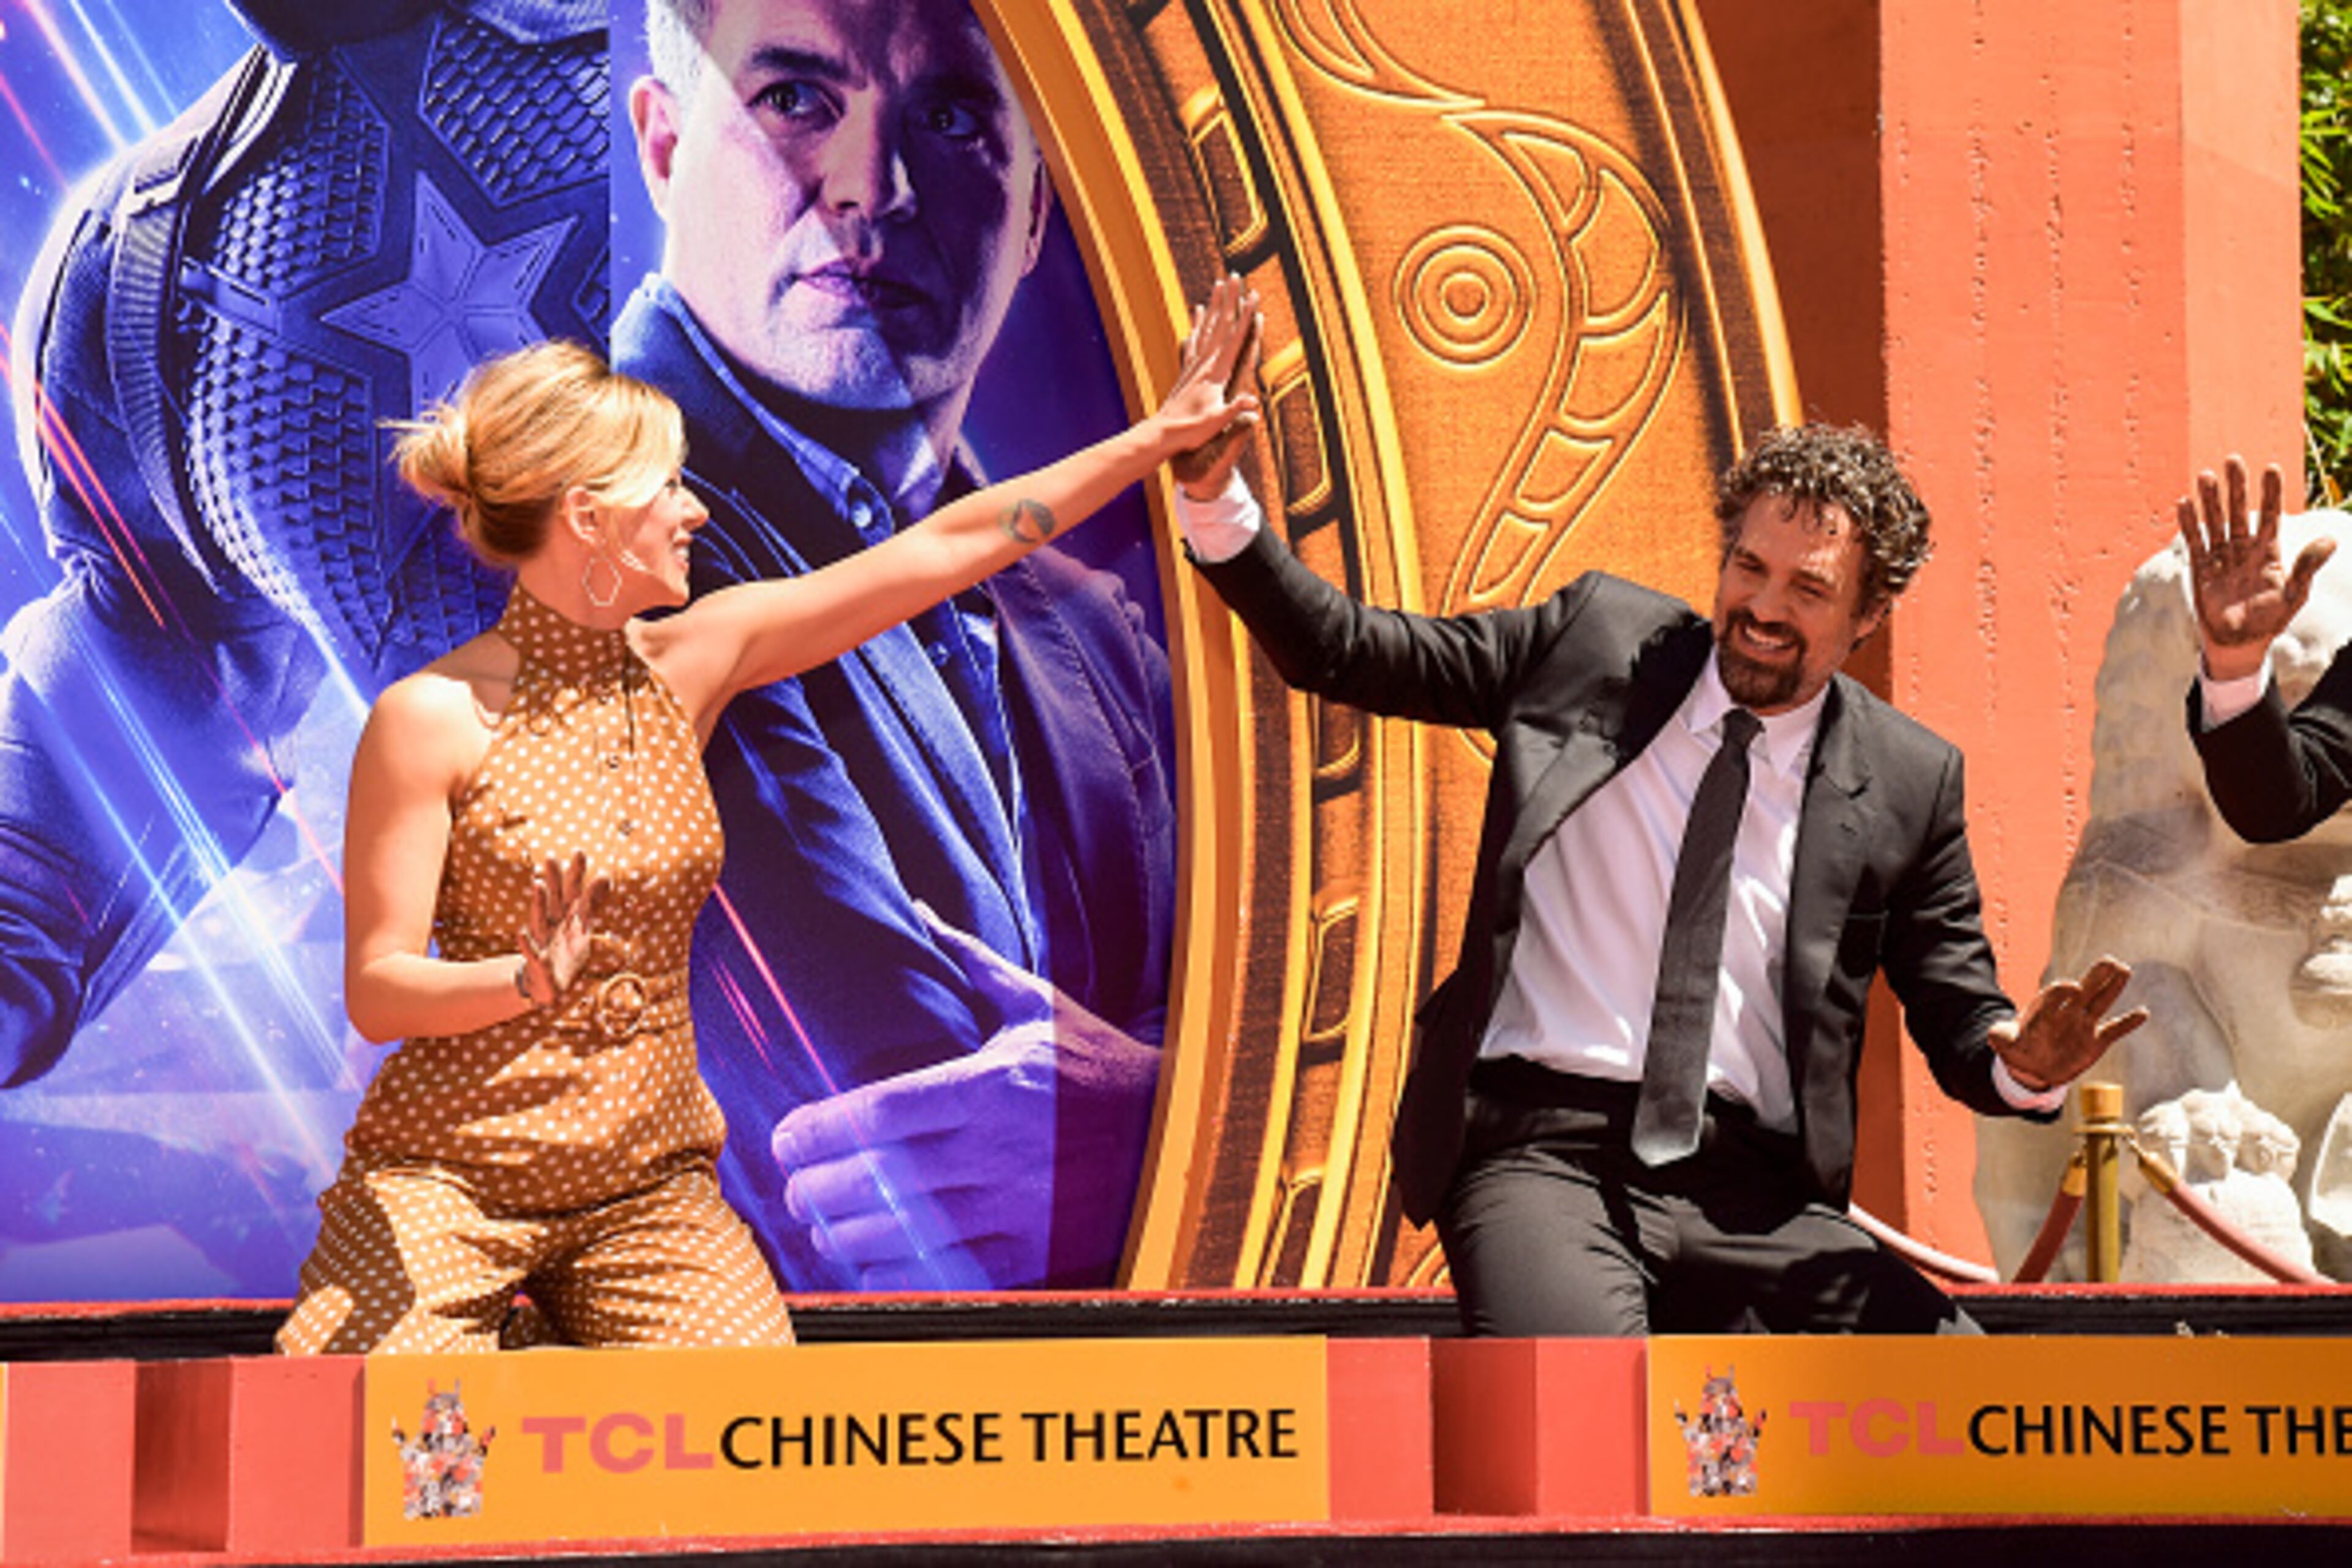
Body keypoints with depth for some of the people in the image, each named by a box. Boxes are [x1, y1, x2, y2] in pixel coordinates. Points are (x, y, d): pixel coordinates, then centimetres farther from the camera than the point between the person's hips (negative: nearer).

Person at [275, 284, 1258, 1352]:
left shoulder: (691, 663, 3)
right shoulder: (432, 719, -11)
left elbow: (942, 551, 6)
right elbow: (375, 992, -12)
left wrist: (1158, 435, 7)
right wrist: (528, 981, -32)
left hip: (647, 1187, 5)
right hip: (450, 1179, -4)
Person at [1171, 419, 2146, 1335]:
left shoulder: (1905, 783, 8)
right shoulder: (1596, 640, 8)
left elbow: (1958, 1015, 13)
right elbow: (1341, 654, 10)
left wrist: (2023, 1068, -11)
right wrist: (1214, 495, -3)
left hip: (1751, 1194, 2)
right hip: (1543, 1149, -2)